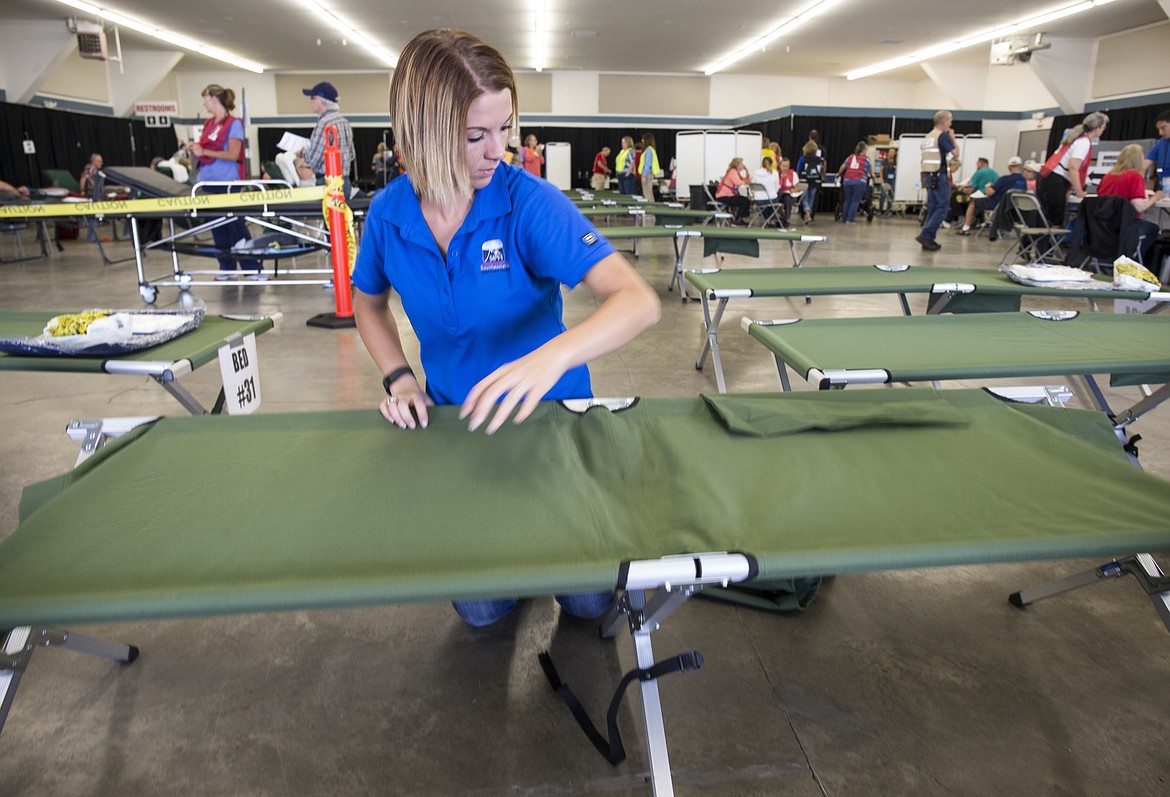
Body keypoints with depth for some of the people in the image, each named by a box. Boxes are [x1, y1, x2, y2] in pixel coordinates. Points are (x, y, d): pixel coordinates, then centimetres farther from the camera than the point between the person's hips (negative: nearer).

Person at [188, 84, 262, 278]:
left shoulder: (233, 124, -6)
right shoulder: (208, 124, 14)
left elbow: (233, 154, -14)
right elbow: (203, 154, 20)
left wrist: (204, 152, -14)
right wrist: (195, 151, 0)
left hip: (227, 182, -7)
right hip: (208, 182, 7)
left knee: (236, 226, -4)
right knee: (218, 228, 9)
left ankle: (252, 268, 2)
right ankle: (226, 267, 17)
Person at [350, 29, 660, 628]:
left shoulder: (530, 202, -22)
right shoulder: (387, 214, -9)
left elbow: (638, 301, -33)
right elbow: (368, 304, 11)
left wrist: (552, 356, -51)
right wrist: (398, 378, -7)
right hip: (455, 422, 3)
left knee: (588, 600, 4)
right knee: (480, 609, 8)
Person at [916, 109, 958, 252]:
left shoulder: (928, 137, 16)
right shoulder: (943, 135, -10)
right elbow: (955, 153, -11)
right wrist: (953, 138, 3)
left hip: (928, 176, 9)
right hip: (939, 176, -9)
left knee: (932, 208, 11)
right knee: (942, 208, -6)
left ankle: (929, 240, 9)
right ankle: (925, 235, -16)